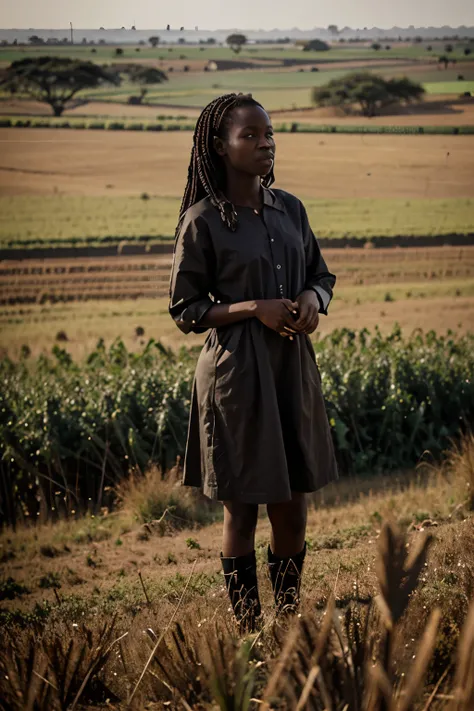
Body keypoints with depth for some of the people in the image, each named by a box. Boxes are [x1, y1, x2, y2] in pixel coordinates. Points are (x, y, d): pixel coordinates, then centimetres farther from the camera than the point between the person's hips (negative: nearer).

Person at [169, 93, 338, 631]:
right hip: (236, 374, -5)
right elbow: (184, 310, -5)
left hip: (293, 369, 5)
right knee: (242, 508, 3)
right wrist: (253, 308, -18)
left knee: (292, 504, 10)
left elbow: (322, 275, 17)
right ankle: (247, 627, 13)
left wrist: (312, 297, -7)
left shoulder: (290, 209, 6)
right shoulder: (202, 221, -8)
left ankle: (289, 619, 23)